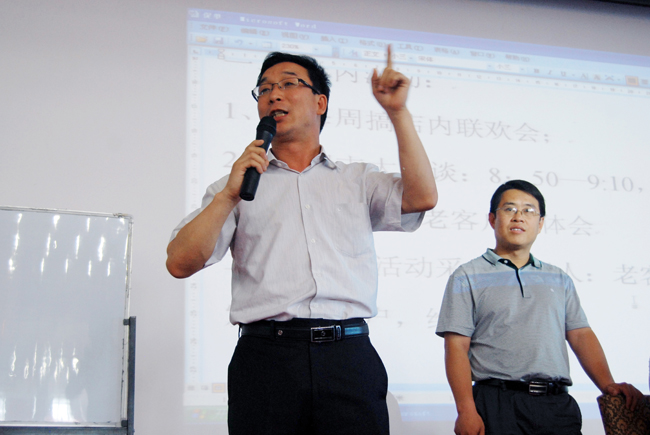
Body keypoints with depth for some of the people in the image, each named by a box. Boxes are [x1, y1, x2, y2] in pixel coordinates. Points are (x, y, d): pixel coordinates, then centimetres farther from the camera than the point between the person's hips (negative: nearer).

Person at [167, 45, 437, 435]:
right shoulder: (236, 186, 16)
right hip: (266, 356, 0)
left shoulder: (358, 180, 19)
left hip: (349, 358, 0)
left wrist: (398, 112, 2)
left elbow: (422, 197, 1)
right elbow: (180, 263, 6)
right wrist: (230, 196, -5)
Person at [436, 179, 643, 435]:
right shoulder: (468, 277, 7)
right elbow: (457, 347, -1)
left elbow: (581, 335, 13)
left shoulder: (559, 279, 20)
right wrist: (466, 411, -12)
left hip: (557, 404, 3)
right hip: (499, 402, -3)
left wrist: (607, 385, -4)